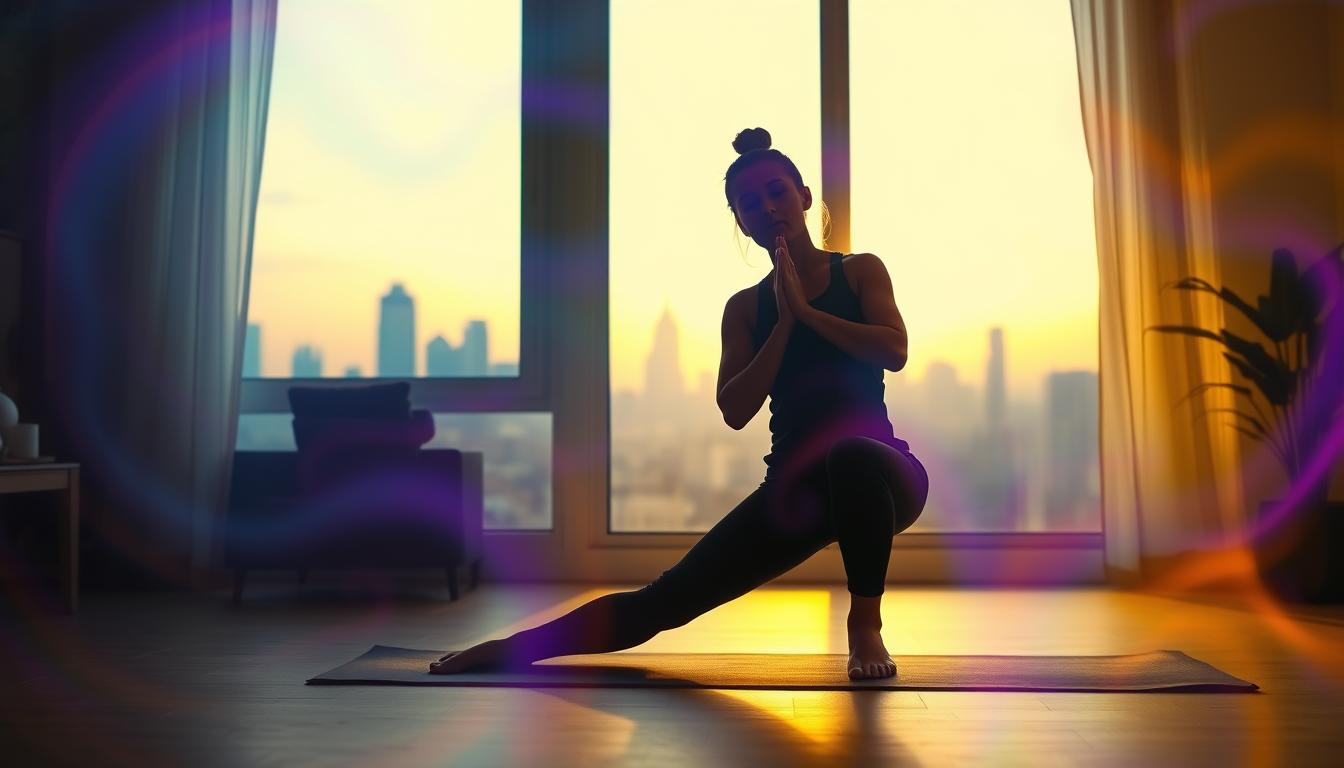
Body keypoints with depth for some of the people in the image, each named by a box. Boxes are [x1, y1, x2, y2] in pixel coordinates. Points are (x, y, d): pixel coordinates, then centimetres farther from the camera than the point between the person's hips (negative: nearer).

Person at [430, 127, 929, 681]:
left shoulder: (861, 271, 4)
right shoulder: (745, 308, 8)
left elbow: (894, 351, -14)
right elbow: (734, 411, -6)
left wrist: (805, 311, -13)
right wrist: (783, 325, -11)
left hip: (877, 470, -2)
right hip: (793, 487, 2)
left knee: (850, 456, -42)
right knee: (663, 602, -8)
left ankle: (866, 622, -21)